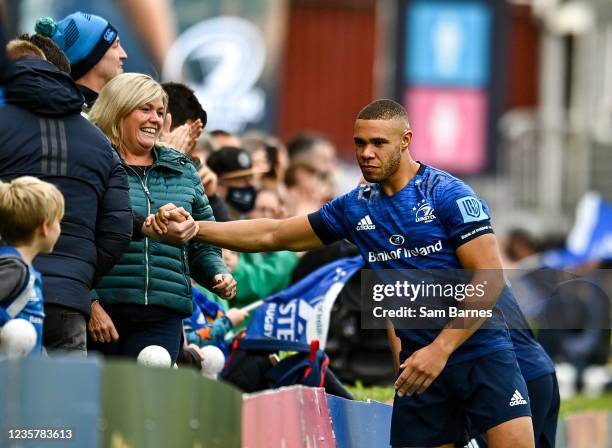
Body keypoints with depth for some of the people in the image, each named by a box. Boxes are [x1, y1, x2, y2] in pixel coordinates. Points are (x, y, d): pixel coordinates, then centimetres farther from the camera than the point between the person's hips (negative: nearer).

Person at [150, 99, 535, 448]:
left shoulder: (448, 195, -7)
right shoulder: (355, 207, 10)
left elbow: (489, 279, -12)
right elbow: (273, 235, 16)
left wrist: (440, 349, -17)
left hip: (481, 352, -5)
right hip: (421, 362, 5)